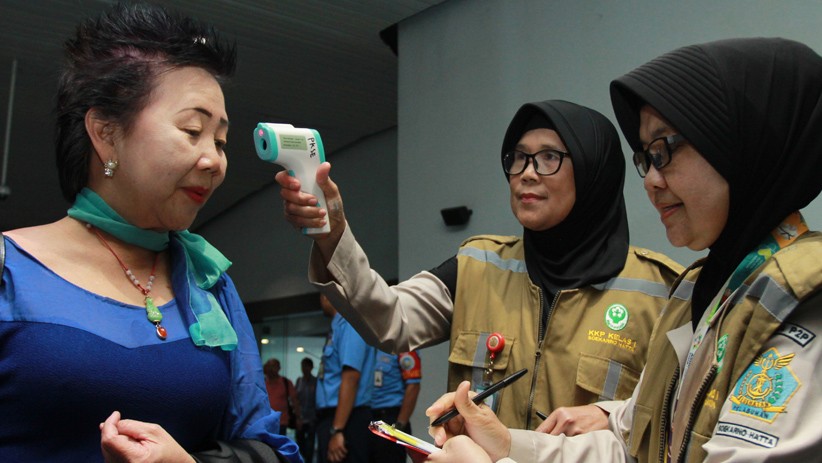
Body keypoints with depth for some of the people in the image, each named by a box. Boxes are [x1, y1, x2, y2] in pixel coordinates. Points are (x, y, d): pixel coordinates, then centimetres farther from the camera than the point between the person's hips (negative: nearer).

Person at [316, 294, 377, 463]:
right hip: (332, 419, 9)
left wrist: (337, 430, -25)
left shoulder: (349, 323, -12)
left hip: (344, 422, -9)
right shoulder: (339, 325, 16)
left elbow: (350, 378, -21)